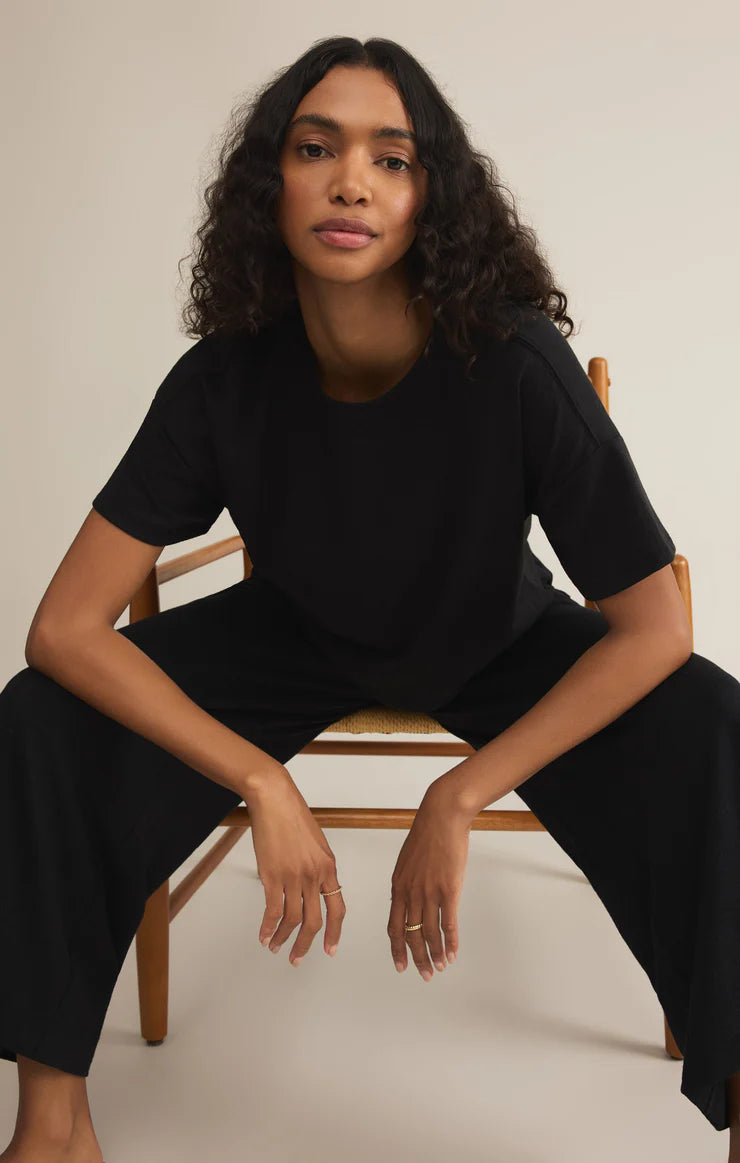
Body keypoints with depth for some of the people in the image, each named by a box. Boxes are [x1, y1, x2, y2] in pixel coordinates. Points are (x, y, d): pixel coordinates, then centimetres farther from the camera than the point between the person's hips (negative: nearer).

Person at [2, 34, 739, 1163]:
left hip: (496, 644, -1)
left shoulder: (515, 365, -30)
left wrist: (459, 798, -27)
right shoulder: (225, 381, -24)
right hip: (297, 636, 2)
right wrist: (263, 783, -32)